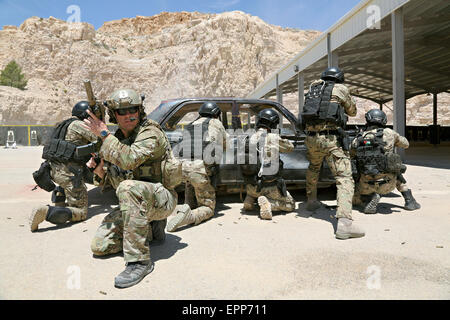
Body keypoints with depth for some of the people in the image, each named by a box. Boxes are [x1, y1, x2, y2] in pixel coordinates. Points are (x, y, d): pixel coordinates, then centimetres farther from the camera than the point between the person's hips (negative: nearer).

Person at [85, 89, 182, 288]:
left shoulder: (151, 133, -14)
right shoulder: (117, 139, 10)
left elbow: (129, 159, -33)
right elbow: (105, 181, 14)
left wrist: (104, 134, -22)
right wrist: (99, 171, -10)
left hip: (160, 199, -7)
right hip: (136, 203, 8)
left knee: (128, 188, -39)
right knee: (99, 246, -2)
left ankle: (139, 261, -30)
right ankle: (147, 230, 18)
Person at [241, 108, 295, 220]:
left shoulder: (250, 139, -1)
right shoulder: (274, 138, -14)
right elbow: (290, 147, 5)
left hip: (254, 187, 5)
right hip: (272, 187, -5)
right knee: (291, 205, 13)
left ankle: (249, 200, 10)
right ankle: (268, 203, -11)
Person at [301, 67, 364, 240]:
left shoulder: (313, 87, 18)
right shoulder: (340, 89, 7)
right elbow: (352, 111, 20)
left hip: (311, 138, 5)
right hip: (332, 139, -5)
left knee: (313, 169, 32)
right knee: (345, 178, -9)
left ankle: (311, 201, 44)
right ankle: (344, 222, -22)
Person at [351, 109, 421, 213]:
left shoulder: (357, 139, -1)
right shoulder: (389, 133, -1)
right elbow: (406, 144, 18)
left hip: (367, 185, -1)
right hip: (388, 184, 1)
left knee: (355, 198, 28)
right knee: (396, 172, 36)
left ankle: (371, 198, -4)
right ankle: (410, 201, 28)